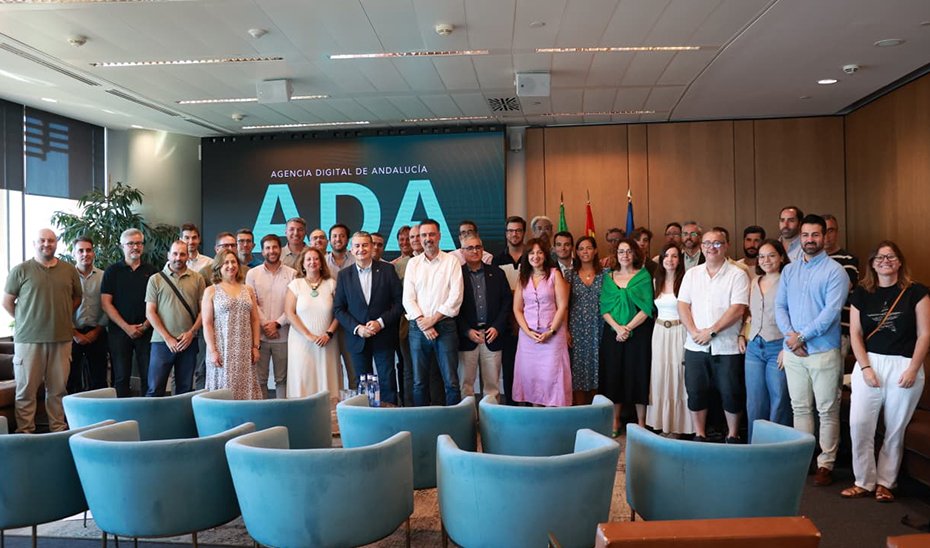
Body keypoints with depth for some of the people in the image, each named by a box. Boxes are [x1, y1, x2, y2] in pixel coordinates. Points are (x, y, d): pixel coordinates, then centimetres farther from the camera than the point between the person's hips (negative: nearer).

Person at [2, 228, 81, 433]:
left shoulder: (69, 270, 8)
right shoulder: (21, 270, 0)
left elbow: (77, 298, 19)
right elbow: (7, 302, 6)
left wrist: (61, 316, 10)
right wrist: (25, 320, 4)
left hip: (61, 338, 2)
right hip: (29, 339, -2)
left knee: (58, 389, 9)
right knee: (26, 389, 3)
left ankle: (59, 429, 17)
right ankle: (25, 432, 11)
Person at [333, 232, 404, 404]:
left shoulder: (387, 270, 0)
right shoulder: (344, 275, 4)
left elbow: (399, 302, -2)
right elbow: (338, 309, 4)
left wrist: (381, 322, -13)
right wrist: (357, 328, -10)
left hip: (384, 337, -1)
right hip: (357, 338, 2)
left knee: (387, 383, 1)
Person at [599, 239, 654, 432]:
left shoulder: (644, 276, 1)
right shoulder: (609, 277, 9)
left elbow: (647, 308, -6)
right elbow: (604, 307, 3)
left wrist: (628, 328, -15)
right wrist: (617, 328, -12)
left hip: (638, 332, -2)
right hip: (612, 332, 3)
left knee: (638, 375, 1)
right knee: (613, 375, 5)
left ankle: (641, 423, 11)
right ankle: (615, 421, 15)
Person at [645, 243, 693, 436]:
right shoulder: (656, 282, 9)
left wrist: (691, 333, -15)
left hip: (679, 332, -5)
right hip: (659, 332, 5)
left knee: (677, 376, 1)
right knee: (659, 375, 8)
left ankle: (677, 425, 13)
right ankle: (661, 422, 20)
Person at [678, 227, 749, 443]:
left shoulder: (737, 275, -4)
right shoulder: (692, 274, 9)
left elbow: (737, 309, -13)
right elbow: (682, 305, 4)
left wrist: (711, 331, -16)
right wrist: (694, 331, -10)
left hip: (727, 347, -3)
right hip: (695, 346, 3)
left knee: (731, 393, 5)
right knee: (696, 392, 8)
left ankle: (732, 435, 23)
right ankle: (699, 435, 22)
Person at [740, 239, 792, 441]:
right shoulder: (754, 282, 14)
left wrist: (787, 348, -18)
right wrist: (742, 335, 11)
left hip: (777, 347, -6)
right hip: (754, 347, 6)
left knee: (778, 401, 3)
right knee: (754, 402, 10)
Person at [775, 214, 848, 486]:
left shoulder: (835, 271, -5)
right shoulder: (789, 270, 11)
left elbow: (831, 311, -14)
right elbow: (780, 306, 7)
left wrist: (802, 336, -14)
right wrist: (790, 335, -8)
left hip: (823, 351, -5)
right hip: (792, 351, 5)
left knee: (827, 411, 3)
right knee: (800, 408, 12)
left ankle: (826, 463, 12)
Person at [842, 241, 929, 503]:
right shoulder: (862, 293, 6)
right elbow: (855, 333, 4)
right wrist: (865, 367, -6)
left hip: (904, 366, -2)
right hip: (869, 363, 2)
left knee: (895, 430, 6)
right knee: (858, 424, -5)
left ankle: (885, 482, 21)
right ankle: (864, 482, 10)